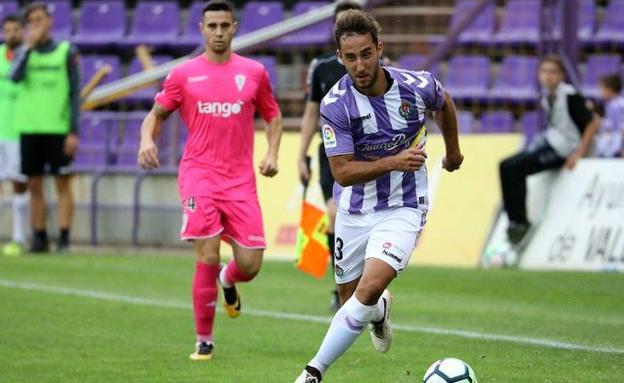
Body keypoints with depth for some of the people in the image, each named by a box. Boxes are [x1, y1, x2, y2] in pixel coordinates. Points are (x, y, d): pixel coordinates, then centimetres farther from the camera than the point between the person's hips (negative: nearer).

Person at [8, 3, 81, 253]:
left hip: (58, 129, -3)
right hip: (29, 129, 3)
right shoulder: (23, 52, 11)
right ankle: (39, 239, 10)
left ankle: (64, 239, -5)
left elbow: (76, 93, 1)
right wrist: (29, 45, -12)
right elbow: (14, 76, -10)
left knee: (63, 185, -4)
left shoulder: (66, 52, 3)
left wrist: (74, 131, -7)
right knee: (35, 186, 5)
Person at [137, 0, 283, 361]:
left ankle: (228, 279, 36)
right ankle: (204, 340, 2)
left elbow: (273, 115, 19)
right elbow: (156, 114, 12)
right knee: (207, 257, -13)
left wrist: (272, 153, 2)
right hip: (199, 173, -2)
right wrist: (147, 138, -10)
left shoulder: (254, 72, 8)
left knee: (250, 265, -4)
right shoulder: (184, 74, 4)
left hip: (241, 179, 2)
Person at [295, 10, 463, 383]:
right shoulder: (336, 105, -19)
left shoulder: (417, 86, -14)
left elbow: (444, 102, 12)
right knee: (350, 297, 15)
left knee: (369, 288, -22)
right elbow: (342, 172, -20)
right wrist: (393, 162, -33)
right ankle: (380, 310, 54)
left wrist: (453, 149, 27)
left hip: (402, 208, -1)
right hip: (355, 209, 1)